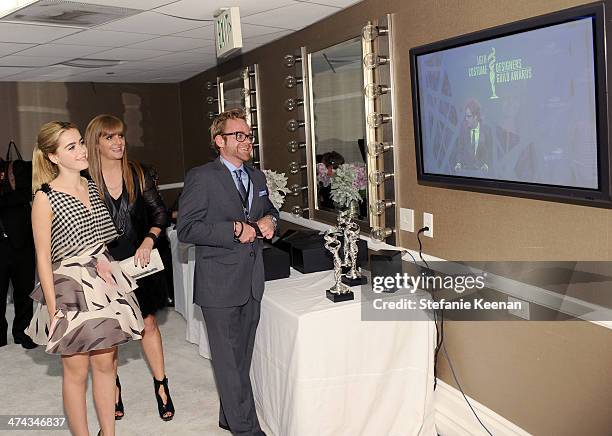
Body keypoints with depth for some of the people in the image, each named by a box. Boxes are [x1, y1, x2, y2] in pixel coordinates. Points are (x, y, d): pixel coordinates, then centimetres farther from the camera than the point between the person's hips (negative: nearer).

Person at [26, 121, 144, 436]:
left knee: (105, 363, 12)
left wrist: (107, 263, 8)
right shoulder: (45, 198, -10)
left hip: (104, 285, 6)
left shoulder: (92, 186, 8)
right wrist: (53, 309, -12)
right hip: (70, 289, -5)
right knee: (76, 371, 6)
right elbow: (43, 258, -9)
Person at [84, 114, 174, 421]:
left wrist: (149, 240, -16)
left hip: (139, 261, 2)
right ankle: (113, 390, 29)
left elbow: (160, 212, 0)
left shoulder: (139, 175, 0)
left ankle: (161, 386, 24)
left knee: (148, 324, 10)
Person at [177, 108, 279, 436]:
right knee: (229, 358, 0)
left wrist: (269, 221, 3)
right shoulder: (201, 178, -10)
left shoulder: (257, 177, 12)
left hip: (252, 281, 7)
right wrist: (235, 230, -20)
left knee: (242, 355, 17)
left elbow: (269, 210, 27)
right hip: (220, 283, -7)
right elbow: (186, 229, -16)